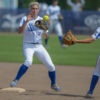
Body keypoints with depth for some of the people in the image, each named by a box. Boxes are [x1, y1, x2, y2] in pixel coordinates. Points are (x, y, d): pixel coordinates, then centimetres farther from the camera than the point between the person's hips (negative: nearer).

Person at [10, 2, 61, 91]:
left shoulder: (41, 20, 6)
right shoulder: (25, 19, -1)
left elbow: (46, 35, 4)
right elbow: (20, 31, -16)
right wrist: (26, 21, -26)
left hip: (39, 46, 3)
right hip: (28, 46, -3)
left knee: (50, 65, -4)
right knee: (28, 62, -32)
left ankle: (53, 84, 18)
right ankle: (15, 80, -24)